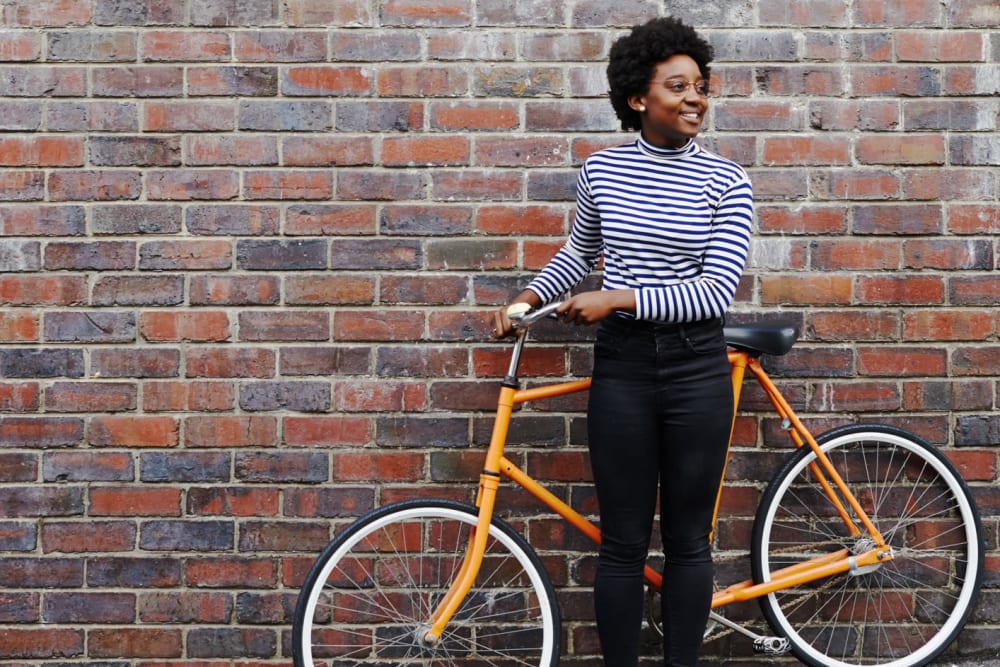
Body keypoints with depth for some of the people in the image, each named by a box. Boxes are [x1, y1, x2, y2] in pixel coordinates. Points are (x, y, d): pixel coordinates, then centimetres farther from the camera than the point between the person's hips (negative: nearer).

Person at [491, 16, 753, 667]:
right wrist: (527, 298, 9)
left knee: (687, 541, 9)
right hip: (623, 365, 1)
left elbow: (717, 290, -13)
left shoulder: (726, 180, -4)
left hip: (697, 368, -1)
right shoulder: (600, 170, 2)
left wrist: (620, 299, -17)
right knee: (624, 543, 5)